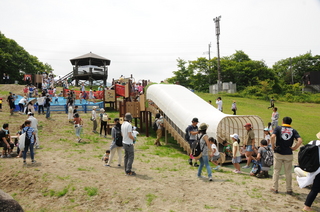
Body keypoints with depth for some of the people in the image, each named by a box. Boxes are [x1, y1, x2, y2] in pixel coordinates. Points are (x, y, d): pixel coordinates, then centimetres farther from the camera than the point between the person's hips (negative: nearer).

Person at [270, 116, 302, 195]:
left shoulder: (278, 128, -1)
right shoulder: (293, 130, 4)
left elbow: (273, 136, -19)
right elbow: (300, 140, -10)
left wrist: (273, 146, -8)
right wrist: (294, 148, -1)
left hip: (278, 153, -1)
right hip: (289, 154, 1)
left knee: (276, 171, 10)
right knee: (288, 172, 11)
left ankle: (275, 188, 15)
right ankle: (289, 190, 18)